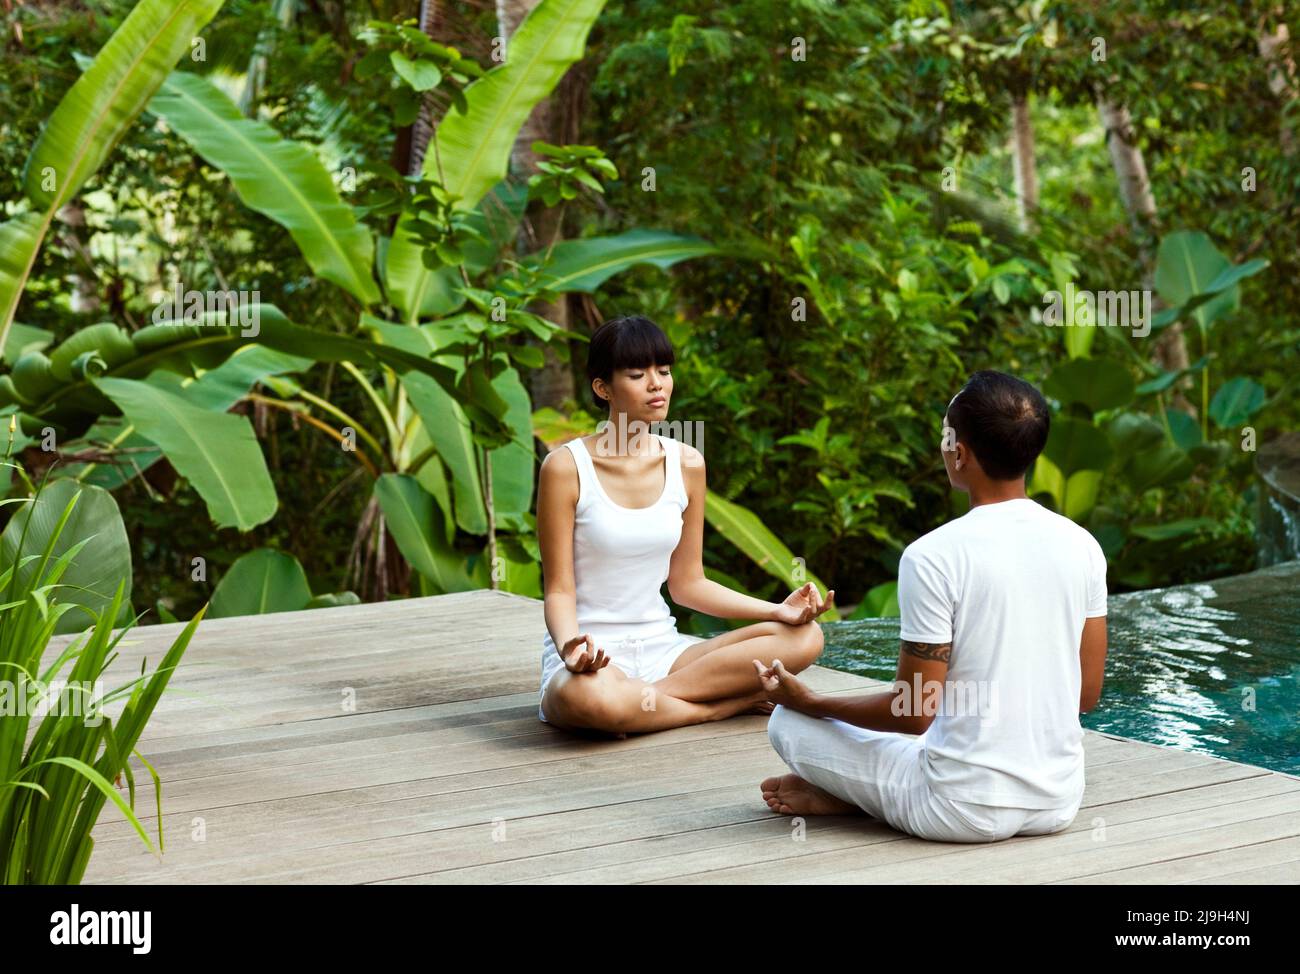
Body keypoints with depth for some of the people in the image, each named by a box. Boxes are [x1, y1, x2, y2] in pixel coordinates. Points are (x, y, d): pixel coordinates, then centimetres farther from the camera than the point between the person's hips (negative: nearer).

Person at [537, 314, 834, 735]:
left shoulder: (685, 463, 5)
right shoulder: (566, 467, -9)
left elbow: (687, 582, 10)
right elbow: (559, 591, -9)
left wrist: (777, 609, -2)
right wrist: (571, 647, -31)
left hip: (662, 649, 5)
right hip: (591, 657, -5)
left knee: (803, 637, -14)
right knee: (590, 698, -43)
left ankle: (643, 700, -17)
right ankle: (730, 704, -17)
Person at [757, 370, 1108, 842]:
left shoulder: (932, 557, -17)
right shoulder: (1081, 546, 0)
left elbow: (913, 713, -13)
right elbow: (1087, 694, 9)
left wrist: (810, 703, 3)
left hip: (967, 812, -5)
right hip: (1059, 802, 5)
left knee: (789, 723, 10)